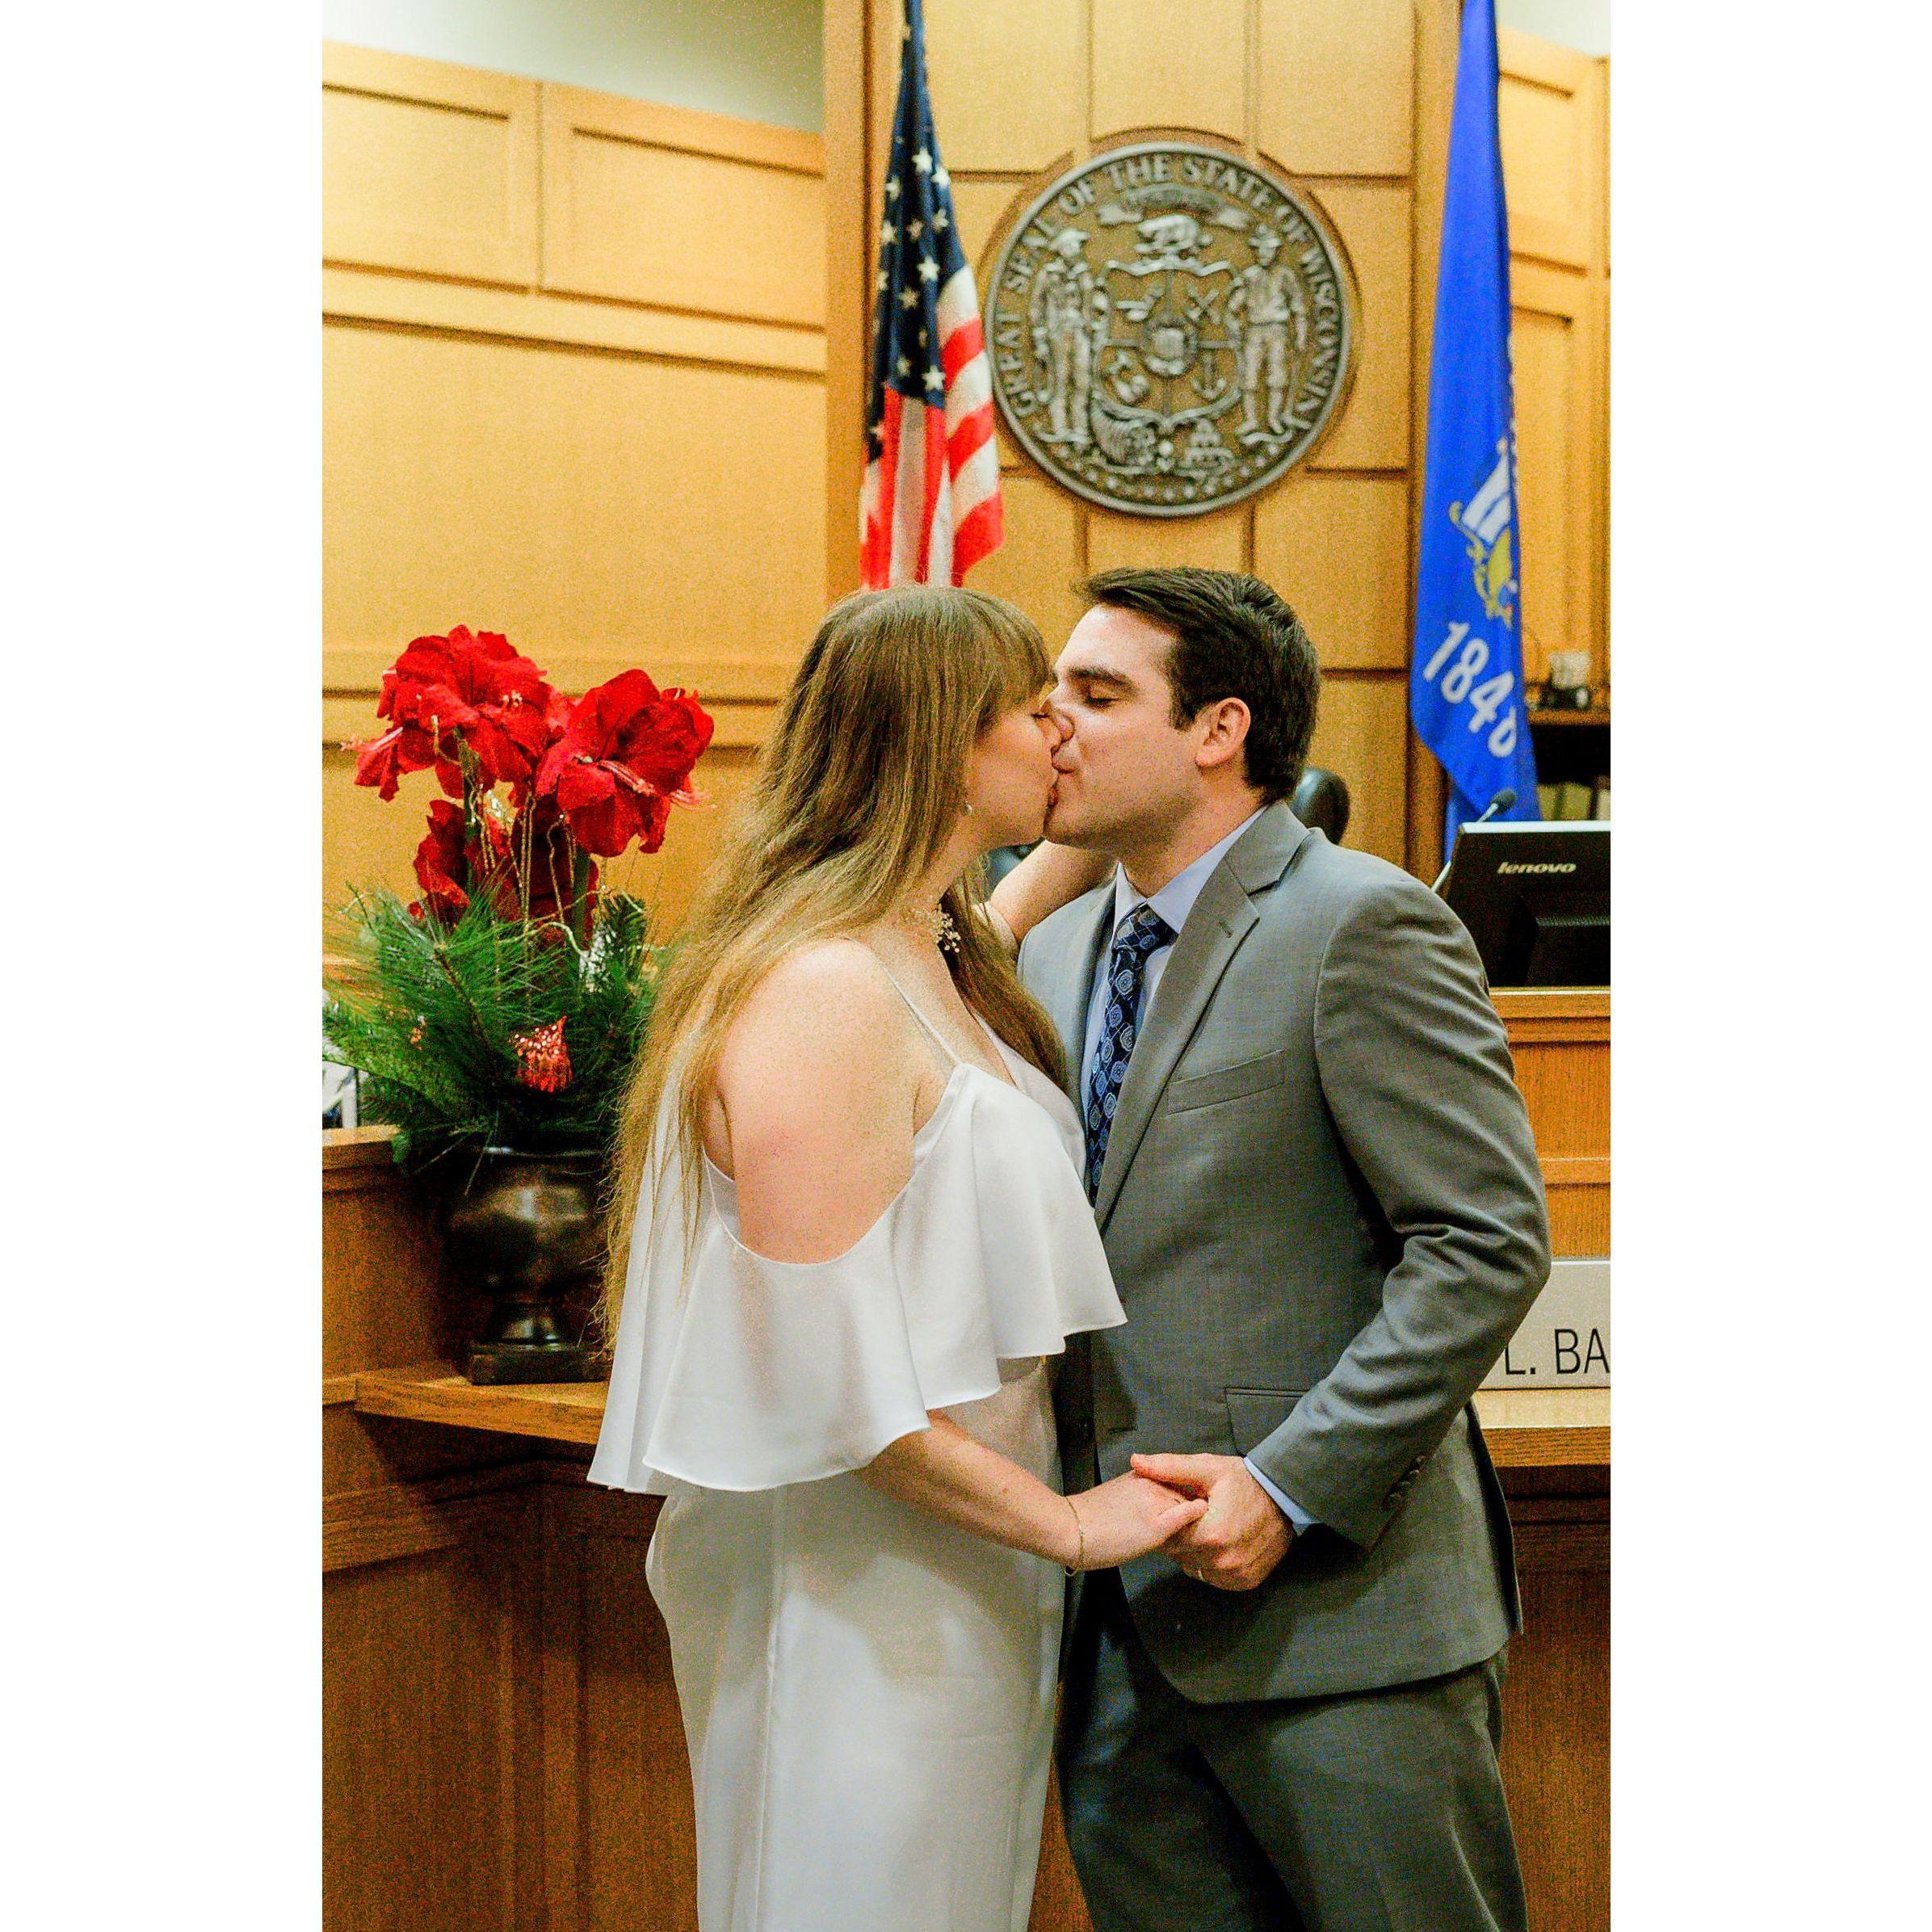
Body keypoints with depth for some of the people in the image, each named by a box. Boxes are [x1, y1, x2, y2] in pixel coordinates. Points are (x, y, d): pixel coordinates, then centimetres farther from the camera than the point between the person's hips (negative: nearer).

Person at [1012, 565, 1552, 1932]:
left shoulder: (1364, 925, -10)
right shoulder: (1056, 951, 14)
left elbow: (1488, 1244, -15)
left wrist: (1291, 1486, -20)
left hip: (1331, 1603, -7)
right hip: (1121, 1619, 7)